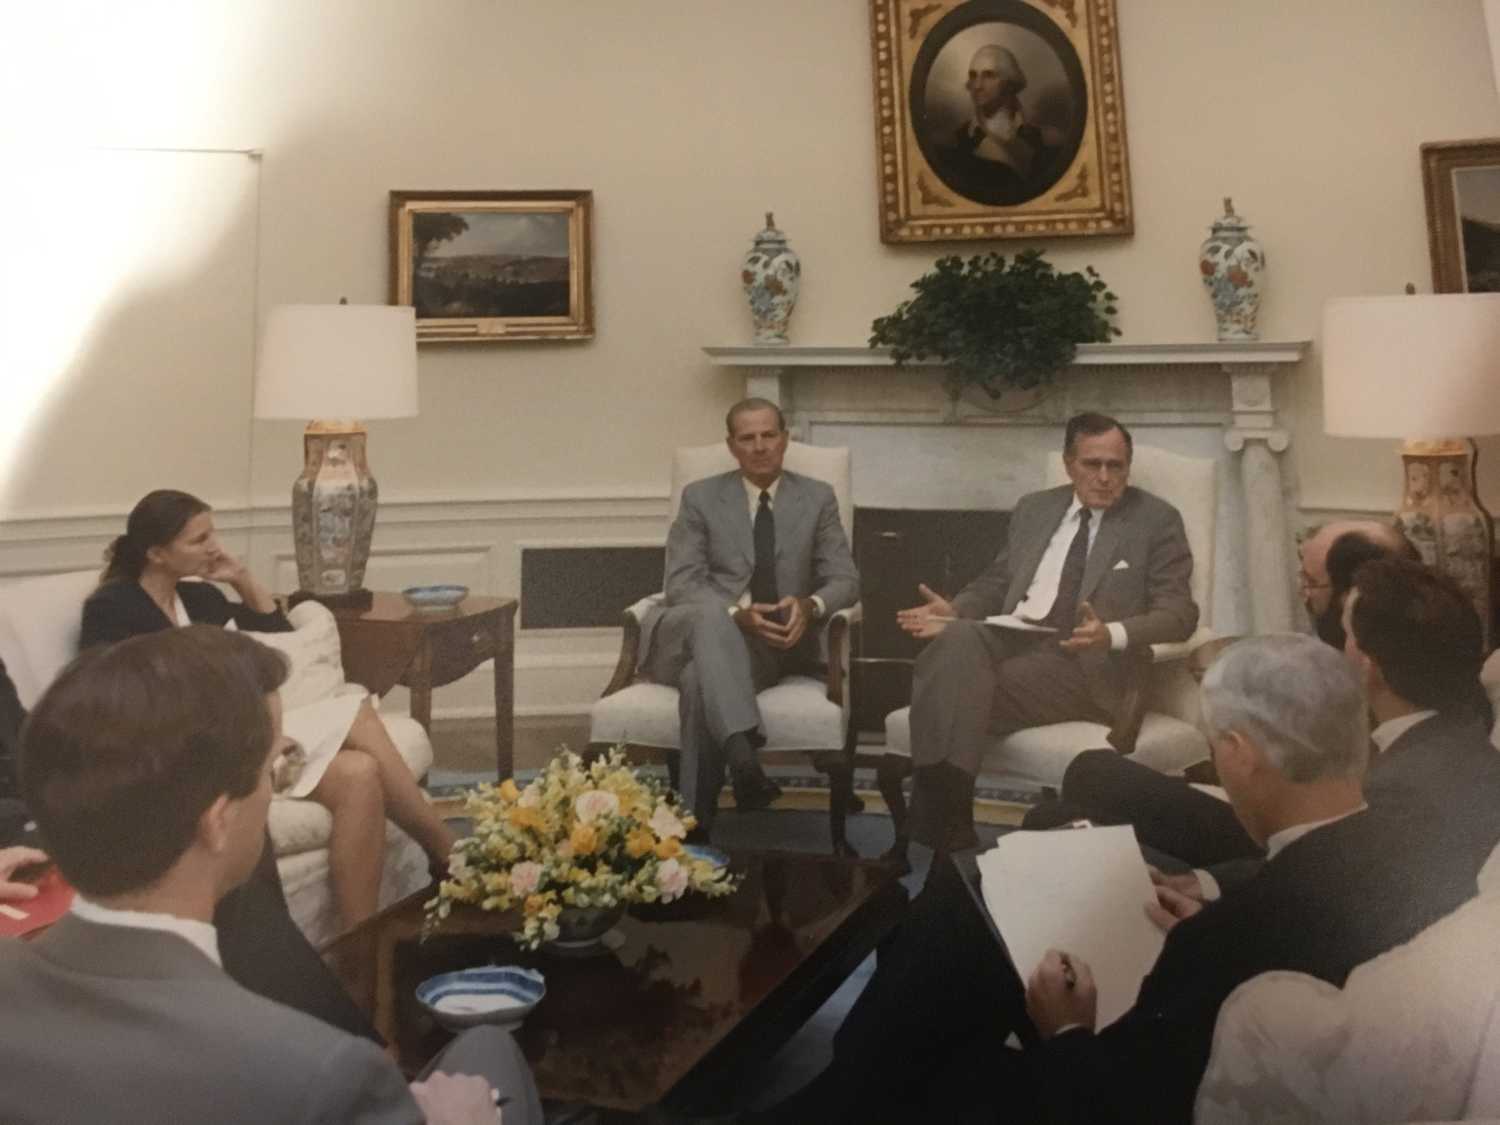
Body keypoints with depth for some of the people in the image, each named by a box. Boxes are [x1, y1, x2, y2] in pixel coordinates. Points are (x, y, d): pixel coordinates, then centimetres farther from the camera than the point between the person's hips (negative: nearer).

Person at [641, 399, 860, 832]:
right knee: (711, 613, -39)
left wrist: (810, 606, -19)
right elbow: (681, 585, -1)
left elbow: (844, 580, 6)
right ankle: (741, 754, -55)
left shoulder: (817, 498, 12)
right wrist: (736, 614, -21)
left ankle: (695, 821, -33)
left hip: (777, 644, 0)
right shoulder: (701, 498, 9)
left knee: (702, 678, -34)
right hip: (705, 629, 0)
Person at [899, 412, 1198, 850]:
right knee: (957, 639, -32)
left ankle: (944, 812, -22)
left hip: (1080, 660, -4)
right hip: (1008, 640, 4)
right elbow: (995, 583, 24)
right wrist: (954, 610, 1)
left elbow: (1179, 614, -3)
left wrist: (1113, 633, -23)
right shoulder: (1034, 509, 20)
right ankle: (942, 802, -36)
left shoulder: (1157, 520, 5)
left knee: (965, 691, -31)